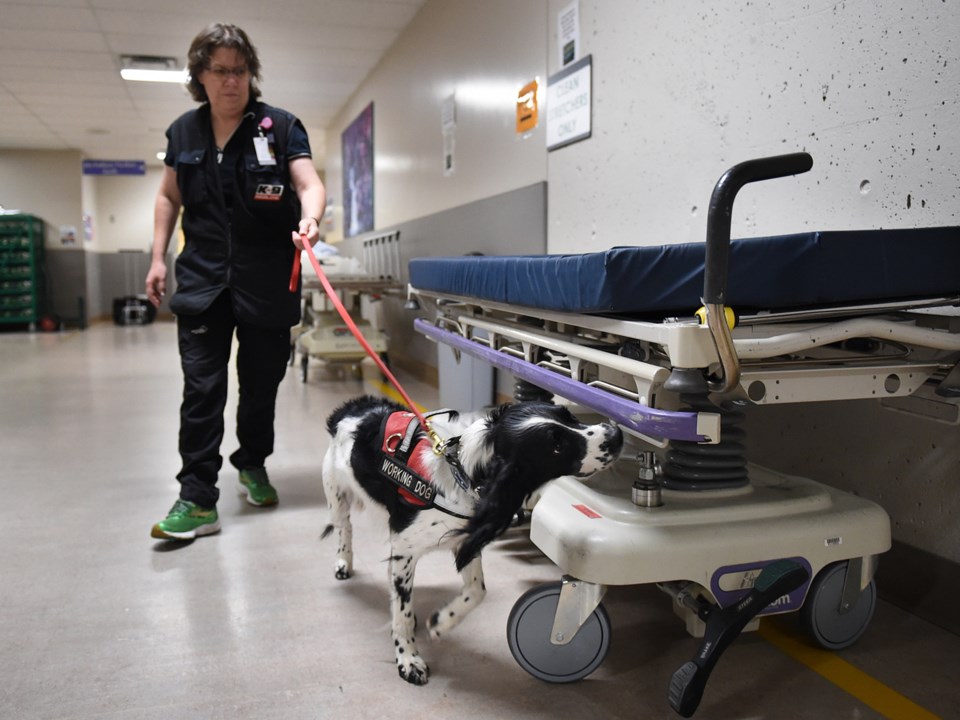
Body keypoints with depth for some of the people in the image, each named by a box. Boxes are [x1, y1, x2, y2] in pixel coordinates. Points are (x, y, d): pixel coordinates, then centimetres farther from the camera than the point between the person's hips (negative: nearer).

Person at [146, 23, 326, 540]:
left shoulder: (280, 127, -2)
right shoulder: (184, 131, 8)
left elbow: (310, 183, -14)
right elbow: (169, 197, 16)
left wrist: (309, 218, -36)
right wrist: (158, 257, 8)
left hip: (266, 281, -1)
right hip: (202, 279, 2)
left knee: (261, 382, 9)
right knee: (201, 387, -5)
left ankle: (252, 467, 33)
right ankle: (198, 500, -1)